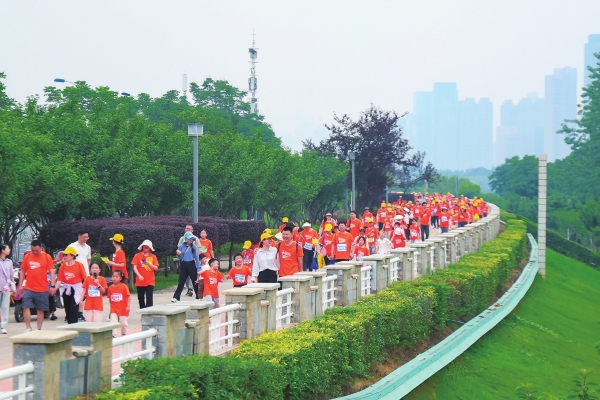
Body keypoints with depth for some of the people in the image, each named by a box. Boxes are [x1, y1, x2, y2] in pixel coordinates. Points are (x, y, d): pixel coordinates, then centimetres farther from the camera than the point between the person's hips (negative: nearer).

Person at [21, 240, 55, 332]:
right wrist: (21, 284, 7)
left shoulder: (47, 257, -3)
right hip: (28, 288, 1)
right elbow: (23, 271, 11)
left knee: (40, 309, 7)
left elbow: (51, 271, -3)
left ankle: (39, 329, 16)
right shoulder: (27, 257, 4)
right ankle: (28, 328, -2)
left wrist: (52, 286, -9)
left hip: (42, 289, -1)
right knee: (26, 307, -8)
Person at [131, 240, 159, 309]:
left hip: (150, 281, -1)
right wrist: (139, 275, -20)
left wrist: (148, 263, -16)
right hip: (140, 281, 1)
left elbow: (156, 268, 0)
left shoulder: (153, 257, 4)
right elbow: (135, 267, -4)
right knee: (141, 298, 9)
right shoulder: (137, 256, 2)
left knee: (149, 298, -11)